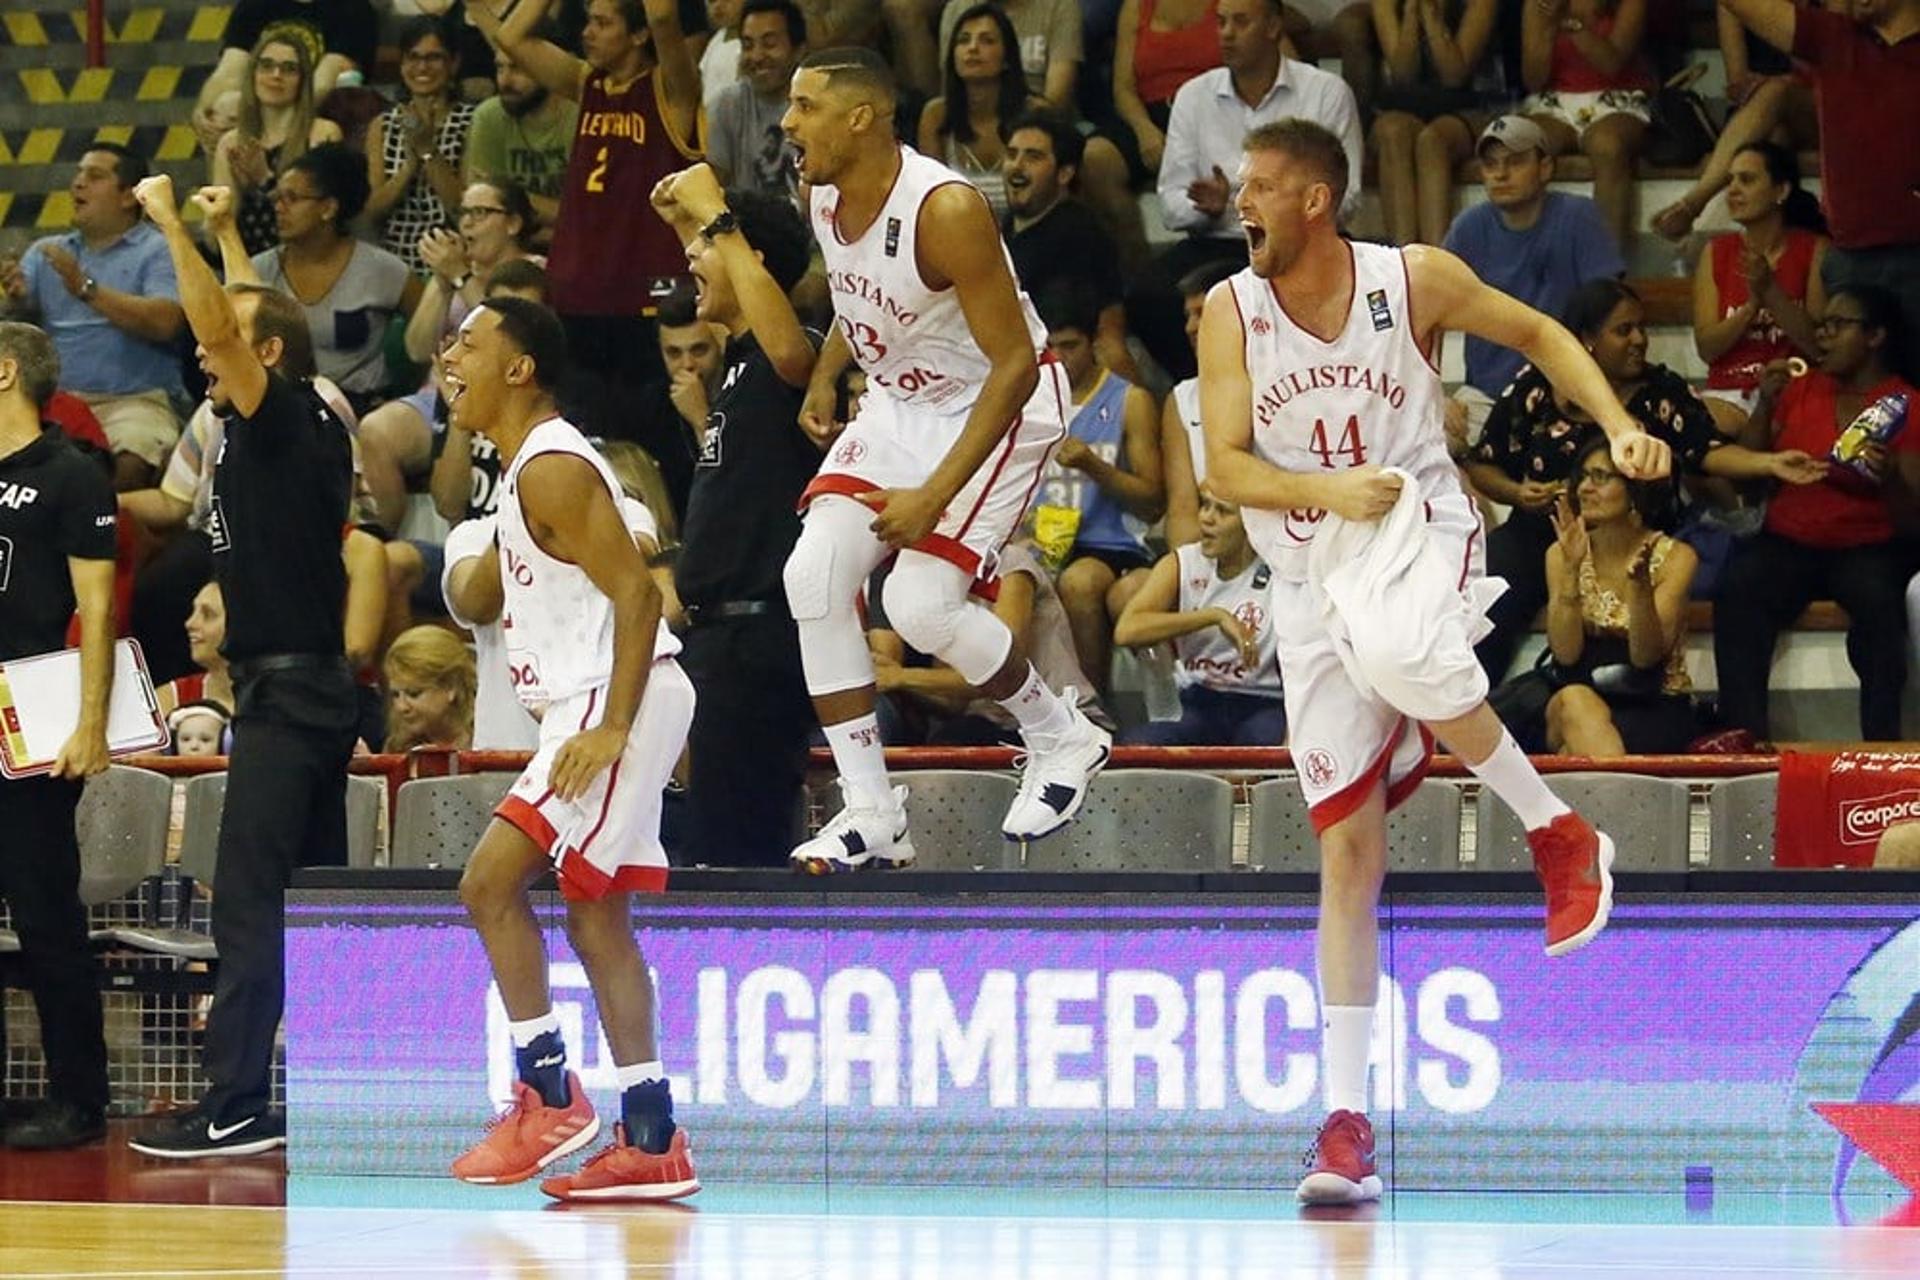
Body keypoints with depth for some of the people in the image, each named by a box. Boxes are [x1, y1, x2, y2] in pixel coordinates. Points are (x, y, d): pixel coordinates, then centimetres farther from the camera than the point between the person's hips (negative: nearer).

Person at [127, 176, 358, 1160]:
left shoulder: (283, 418, -11)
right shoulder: (307, 429, 13)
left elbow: (219, 326, -25)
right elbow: (237, 320, 31)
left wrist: (171, 222, -15)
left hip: (285, 690, -10)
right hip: (306, 684, 10)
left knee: (249, 903, -12)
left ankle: (234, 1108, -16)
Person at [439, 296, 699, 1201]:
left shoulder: (553, 468, -14)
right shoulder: (529, 467, 18)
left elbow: (636, 592, -21)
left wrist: (612, 728, -27)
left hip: (615, 702, -11)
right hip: (585, 709, 11)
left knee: (493, 877, -14)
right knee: (595, 917, 10)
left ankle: (548, 1094, -11)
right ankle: (650, 1142, 10)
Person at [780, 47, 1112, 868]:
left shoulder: (945, 211, -30)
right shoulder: (820, 195, -5)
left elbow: (1015, 363, -27)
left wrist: (935, 496, -30)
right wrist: (825, 377, 3)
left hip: (997, 404, -8)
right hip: (898, 400, 8)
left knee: (920, 603, -19)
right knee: (814, 575, -9)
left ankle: (1063, 738, 9)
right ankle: (871, 815, -3)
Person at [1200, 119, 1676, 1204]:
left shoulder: (1415, 279, -5)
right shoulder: (1233, 311, -2)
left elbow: (1537, 332, 10)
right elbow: (1225, 466, -7)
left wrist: (1619, 424, -3)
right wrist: (1326, 489, -24)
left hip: (1420, 534, -3)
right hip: (1310, 577, 3)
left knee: (1394, 649, -41)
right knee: (1348, 852, -2)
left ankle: (1561, 832, -19)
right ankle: (1348, 1122, 1)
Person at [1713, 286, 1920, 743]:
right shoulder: (1801, 390, 14)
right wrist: (1765, 406, 1)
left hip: (1868, 546, -3)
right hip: (1789, 542, 3)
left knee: (1877, 596, -37)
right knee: (1738, 588, -29)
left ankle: (1881, 741, -36)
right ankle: (1746, 736, -34)